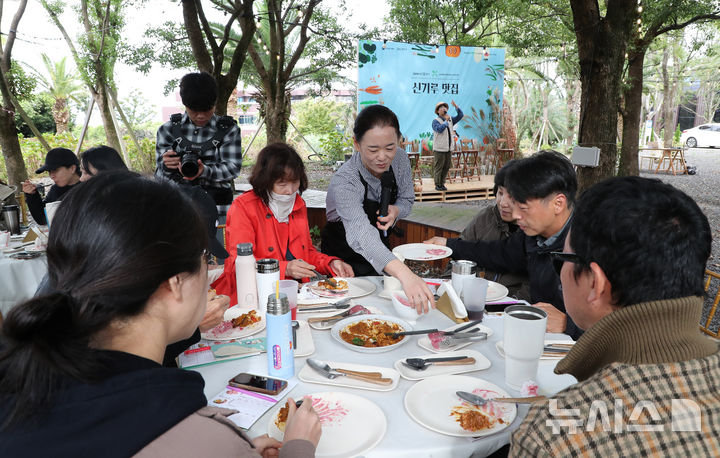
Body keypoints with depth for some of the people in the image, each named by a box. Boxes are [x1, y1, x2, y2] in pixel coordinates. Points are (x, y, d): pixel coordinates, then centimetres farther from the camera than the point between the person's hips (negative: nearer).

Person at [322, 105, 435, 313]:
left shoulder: (399, 159, -16)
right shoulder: (344, 182, -35)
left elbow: (407, 199, 0)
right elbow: (362, 235, -50)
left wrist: (396, 211, -26)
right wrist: (404, 273, -66)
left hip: (382, 248, 5)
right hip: (345, 256, -5)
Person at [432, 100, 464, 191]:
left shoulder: (451, 120, 15)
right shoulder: (435, 121, -5)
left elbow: (460, 115, 7)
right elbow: (439, 129, -23)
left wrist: (456, 106, -4)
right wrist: (446, 121, -17)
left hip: (449, 149, 6)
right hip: (439, 149, -6)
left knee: (446, 167, 8)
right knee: (438, 167, -4)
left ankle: (442, 184, 17)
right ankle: (437, 185, 3)